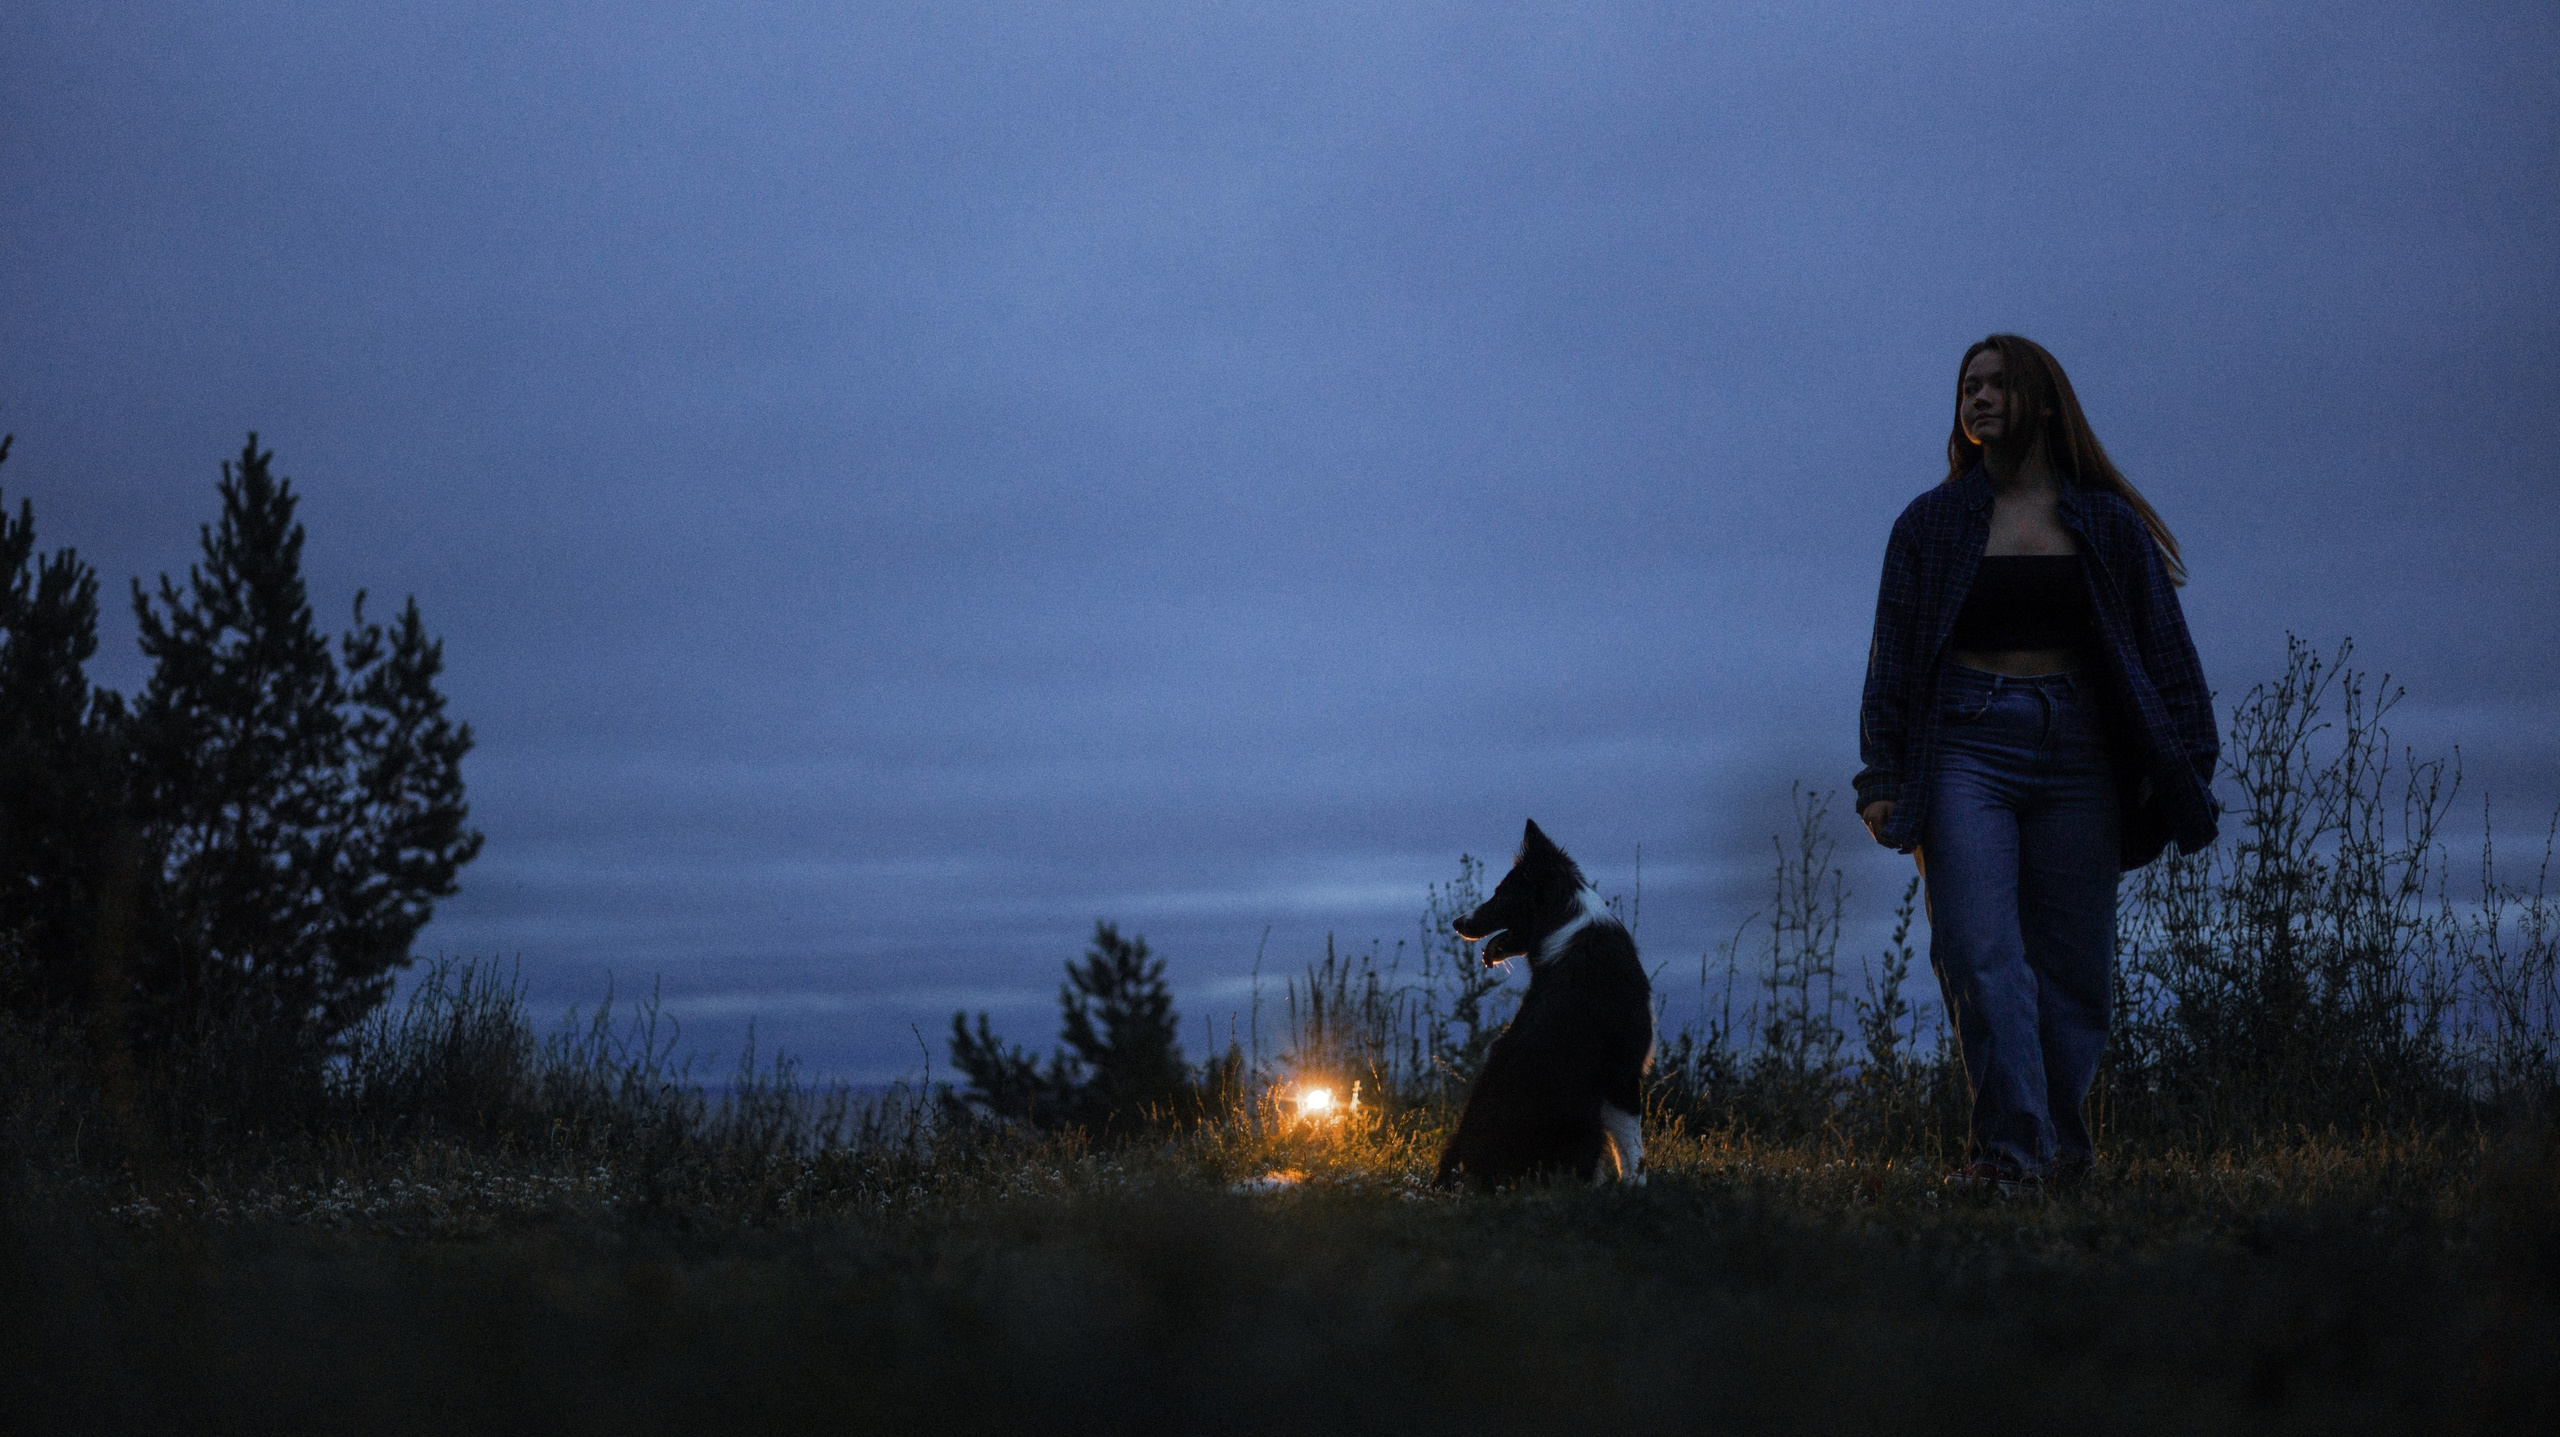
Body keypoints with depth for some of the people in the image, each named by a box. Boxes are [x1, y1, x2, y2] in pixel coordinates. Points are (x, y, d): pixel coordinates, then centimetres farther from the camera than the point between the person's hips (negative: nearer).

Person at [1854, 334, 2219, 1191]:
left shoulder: (2107, 526, 11)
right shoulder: (1931, 525, 11)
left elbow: (2164, 649, 10)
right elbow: (1891, 658, 10)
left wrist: (2190, 770, 3)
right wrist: (1881, 777, 1)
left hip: (2075, 751, 1)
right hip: (1965, 750, -1)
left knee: (2072, 961, 3)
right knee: (1978, 950, -15)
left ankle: (2056, 1135, 17)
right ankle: (2010, 1144, -20)